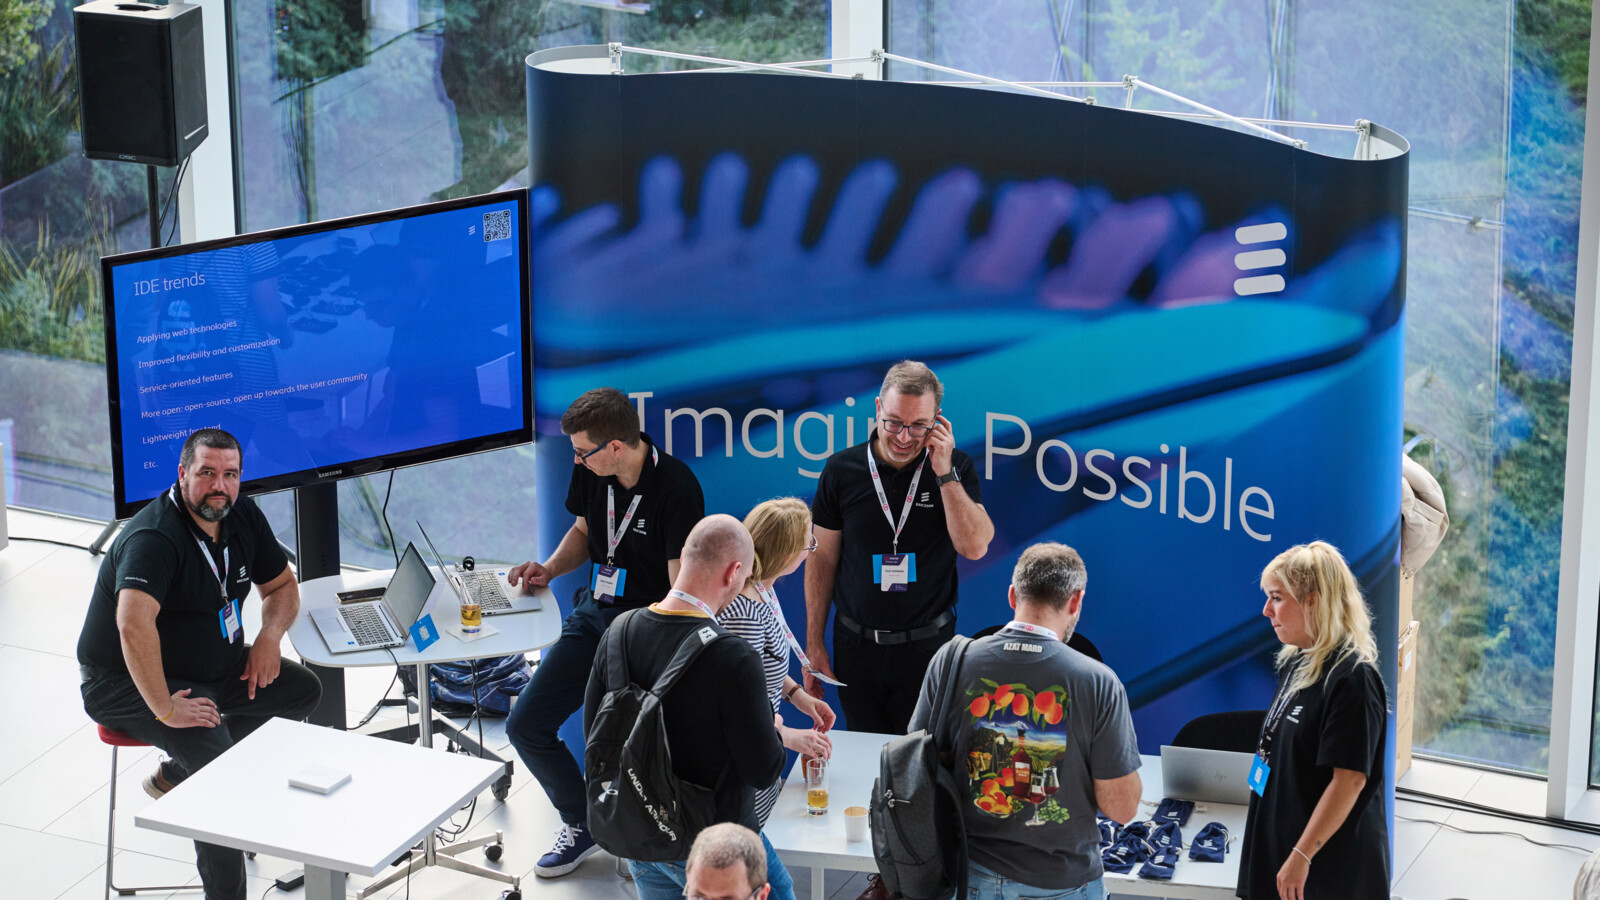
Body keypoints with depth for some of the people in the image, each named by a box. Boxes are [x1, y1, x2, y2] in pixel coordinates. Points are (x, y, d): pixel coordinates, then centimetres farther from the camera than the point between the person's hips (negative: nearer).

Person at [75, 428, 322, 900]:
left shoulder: (242, 517, -1)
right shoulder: (154, 538, -28)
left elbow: (281, 586, 15)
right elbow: (133, 622, -44)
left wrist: (269, 636, -7)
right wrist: (165, 709, -43)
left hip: (211, 667, 9)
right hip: (126, 684, -9)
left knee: (303, 689, 2)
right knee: (212, 747, -30)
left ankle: (178, 774, 2)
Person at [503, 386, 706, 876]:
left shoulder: (676, 487, -20)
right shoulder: (589, 471, 0)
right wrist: (550, 568, 2)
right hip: (594, 612, 7)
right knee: (525, 725, 2)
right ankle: (583, 822, 24)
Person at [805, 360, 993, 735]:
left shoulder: (955, 469, -4)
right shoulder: (842, 470, -3)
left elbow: (975, 546, -15)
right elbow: (822, 559, 5)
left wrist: (944, 474, -20)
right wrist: (814, 643, 4)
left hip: (928, 646, -1)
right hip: (857, 644, 1)